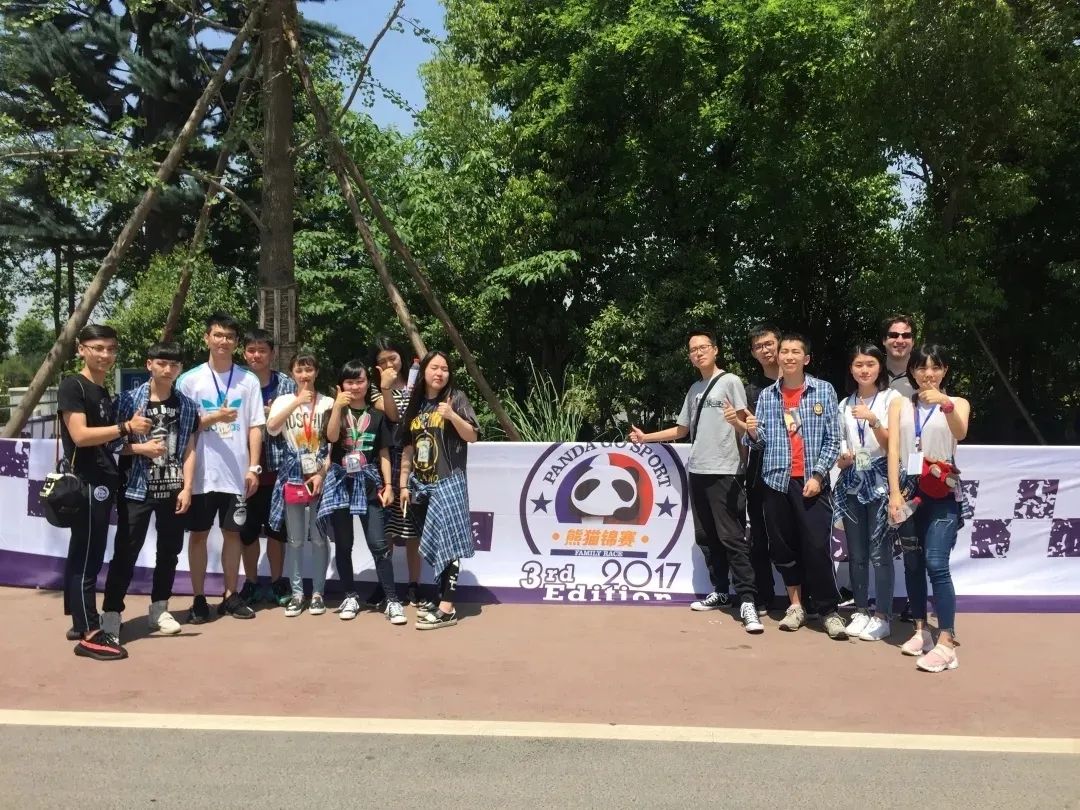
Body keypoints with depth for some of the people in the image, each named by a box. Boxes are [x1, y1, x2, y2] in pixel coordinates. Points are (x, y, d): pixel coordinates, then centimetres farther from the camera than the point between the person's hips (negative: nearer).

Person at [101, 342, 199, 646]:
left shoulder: (187, 406, 6)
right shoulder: (129, 400, -2)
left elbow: (189, 450, 5)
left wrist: (187, 488, -2)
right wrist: (140, 448, -18)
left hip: (173, 490, 3)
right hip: (137, 489, -3)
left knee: (169, 550, 10)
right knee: (125, 552, -1)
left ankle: (159, 609, 24)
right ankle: (111, 613, 7)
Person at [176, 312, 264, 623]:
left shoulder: (248, 380, 3)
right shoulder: (189, 380, 0)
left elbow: (255, 426, 3)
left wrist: (253, 467, -3)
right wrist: (212, 418, -17)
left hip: (236, 473, 1)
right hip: (201, 472, -1)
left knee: (233, 532, 10)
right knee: (198, 534, 7)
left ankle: (231, 596, 21)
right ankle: (199, 599, 17)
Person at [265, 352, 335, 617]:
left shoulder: (327, 403, 1)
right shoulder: (283, 401, 3)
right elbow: (271, 429, -16)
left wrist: (322, 473, -8)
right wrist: (297, 402, -22)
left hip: (321, 477, -1)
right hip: (293, 476, 1)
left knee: (319, 538, 3)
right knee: (295, 539, 7)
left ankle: (318, 592, 14)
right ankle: (296, 593, 17)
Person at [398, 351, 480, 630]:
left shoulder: (456, 398, 0)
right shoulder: (415, 404, 12)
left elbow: (472, 436, -7)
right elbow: (408, 448, 14)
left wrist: (452, 415, -23)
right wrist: (403, 484, 11)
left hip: (448, 483, -5)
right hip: (421, 484, 5)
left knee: (447, 544, -8)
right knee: (432, 545, 9)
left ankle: (447, 609, -7)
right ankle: (440, 598, 18)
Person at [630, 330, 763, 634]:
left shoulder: (731, 382, -3)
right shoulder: (693, 390, 18)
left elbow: (745, 427, -10)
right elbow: (681, 430, 26)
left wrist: (735, 421, -32)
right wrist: (645, 437, 23)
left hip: (724, 472, -8)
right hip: (697, 471, 8)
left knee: (732, 537, -10)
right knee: (706, 537, 11)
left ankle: (747, 601, -9)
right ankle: (719, 591, 22)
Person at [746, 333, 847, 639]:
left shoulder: (824, 391, 2)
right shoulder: (767, 395, 9)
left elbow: (833, 440, -1)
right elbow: (761, 442, 9)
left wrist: (818, 475, -11)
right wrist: (753, 432, -13)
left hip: (812, 481, -3)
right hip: (777, 481, 3)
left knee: (817, 547, -6)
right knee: (783, 547, 8)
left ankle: (828, 610, 6)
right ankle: (796, 606, 20)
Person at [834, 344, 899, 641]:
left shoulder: (891, 398, -3)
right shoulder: (845, 404, 13)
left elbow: (892, 444, -9)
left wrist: (873, 420, -25)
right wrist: (842, 458, -4)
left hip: (880, 482, -5)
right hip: (851, 483, 5)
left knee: (879, 552, -5)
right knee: (856, 553, 8)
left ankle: (882, 617, 4)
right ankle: (861, 612, 18)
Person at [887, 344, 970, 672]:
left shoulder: (957, 403, 3)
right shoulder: (900, 405, 9)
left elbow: (960, 434, -19)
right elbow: (893, 449, -1)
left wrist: (946, 404, -38)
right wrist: (894, 492, -12)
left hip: (943, 494, -3)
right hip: (909, 491, 3)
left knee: (936, 564, -13)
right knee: (912, 563, 10)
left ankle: (946, 643, -10)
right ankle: (921, 630, 22)